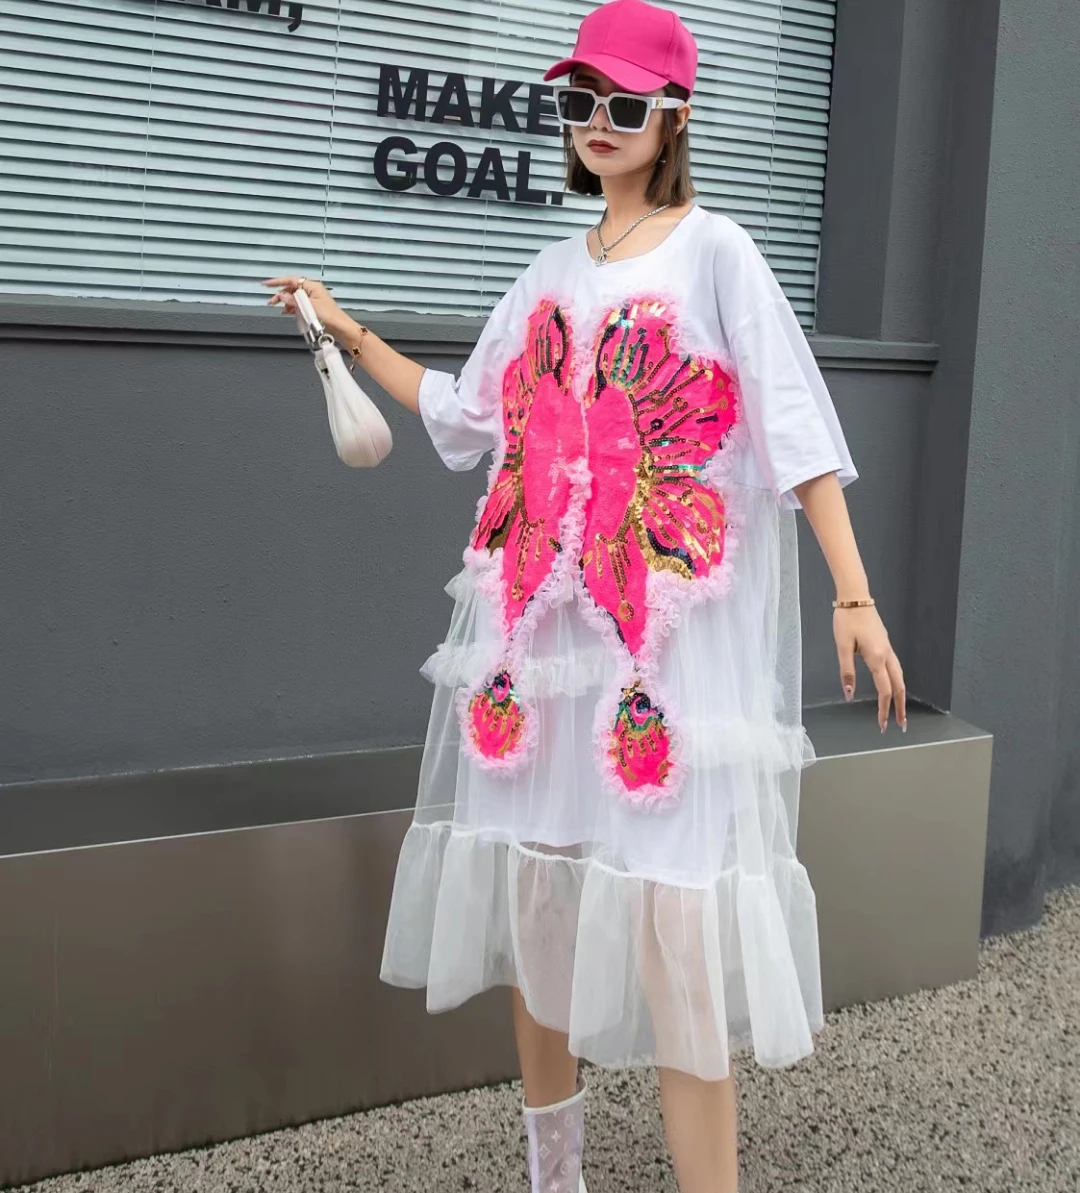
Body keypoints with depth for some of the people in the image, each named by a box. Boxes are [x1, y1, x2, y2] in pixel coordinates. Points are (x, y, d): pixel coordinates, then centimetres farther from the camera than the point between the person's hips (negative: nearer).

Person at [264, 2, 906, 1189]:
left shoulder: (715, 252, 0)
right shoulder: (553, 272, 16)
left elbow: (794, 431, -6)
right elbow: (468, 417, 22)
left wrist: (854, 596, -14)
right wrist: (351, 334, 21)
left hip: (674, 630, -5)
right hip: (544, 619, 6)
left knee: (667, 889, -9)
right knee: (536, 877, 10)